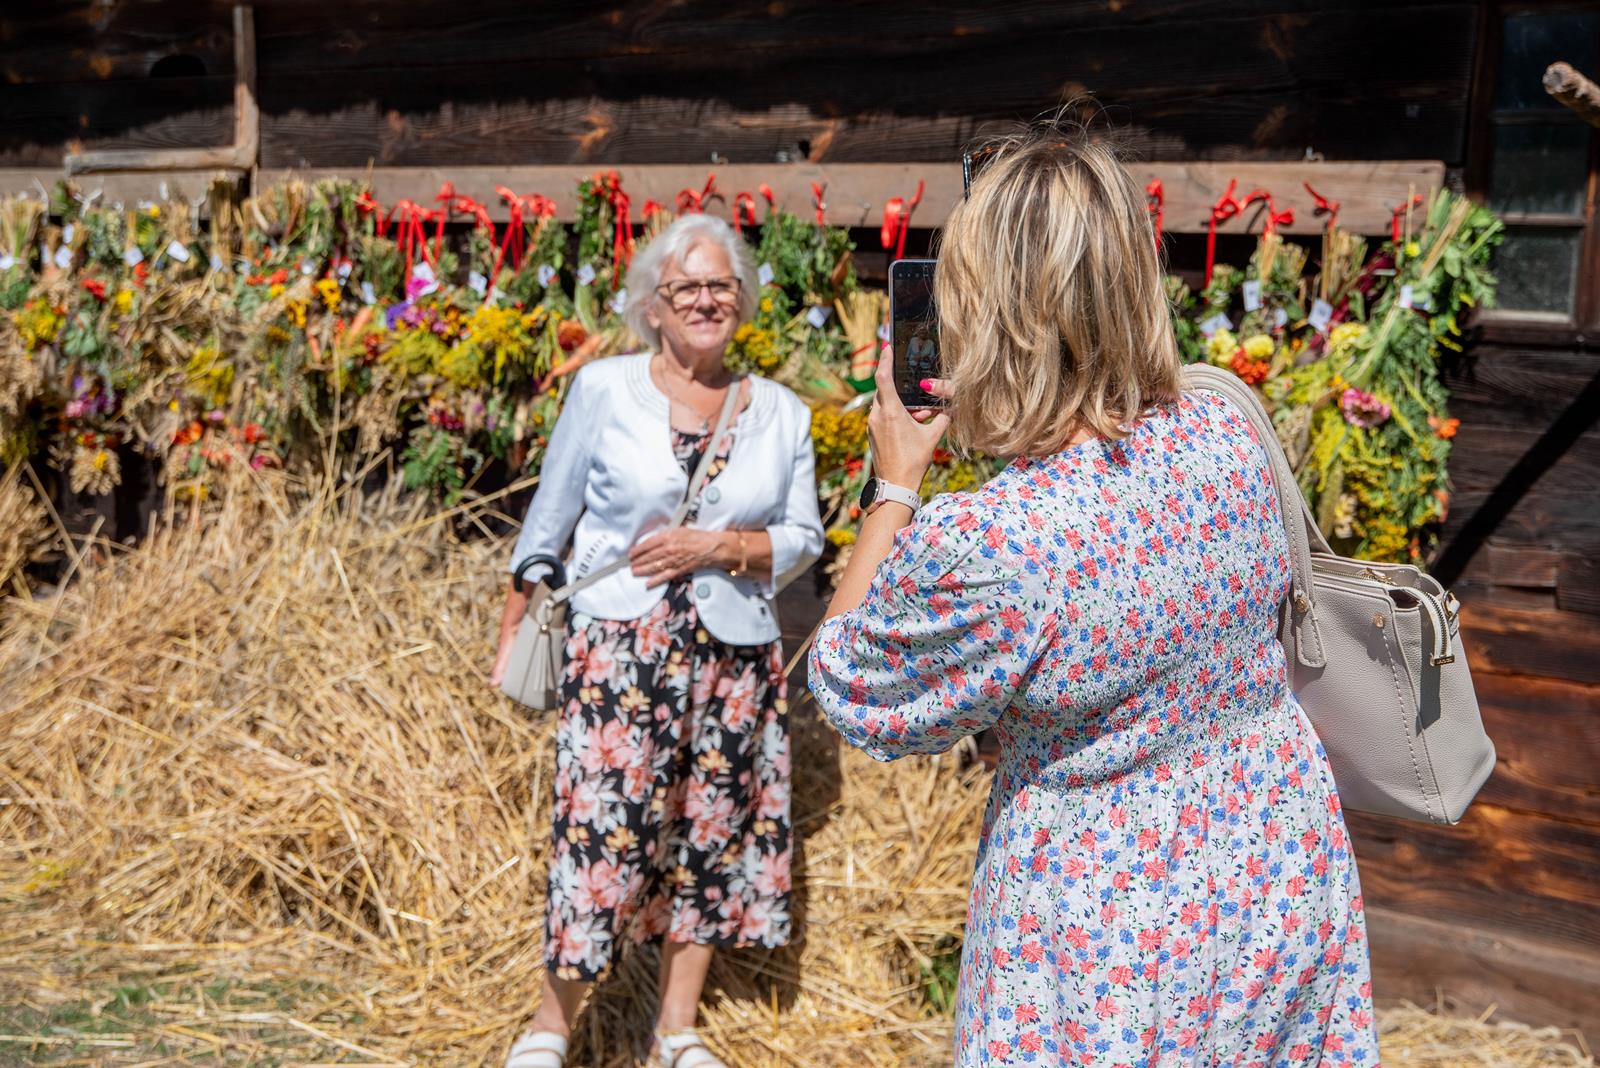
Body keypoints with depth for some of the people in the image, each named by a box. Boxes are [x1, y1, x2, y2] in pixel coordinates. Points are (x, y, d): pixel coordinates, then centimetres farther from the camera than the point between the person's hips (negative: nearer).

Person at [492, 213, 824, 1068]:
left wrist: (718, 547, -11)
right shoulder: (604, 389, -2)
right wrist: (514, 628, 5)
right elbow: (549, 519, 4)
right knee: (601, 829, -5)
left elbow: (802, 539, 5)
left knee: (711, 834, 9)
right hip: (619, 649, -3)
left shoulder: (781, 414, 5)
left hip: (733, 658, 3)